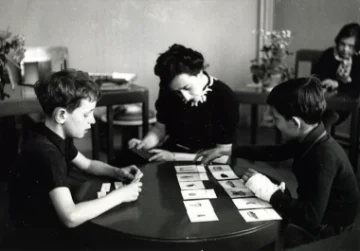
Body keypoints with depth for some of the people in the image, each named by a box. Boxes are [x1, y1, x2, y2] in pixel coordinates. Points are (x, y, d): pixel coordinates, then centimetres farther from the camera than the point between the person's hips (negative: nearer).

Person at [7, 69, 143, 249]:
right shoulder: (45, 152, -31)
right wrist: (119, 195, -28)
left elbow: (88, 165, 15)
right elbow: (71, 217, -38)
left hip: (53, 221, 8)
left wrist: (117, 172, -4)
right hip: (41, 238, -8)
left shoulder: (58, 137, -2)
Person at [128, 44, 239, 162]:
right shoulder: (168, 91, -7)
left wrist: (174, 157, -21)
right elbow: (160, 128, 7)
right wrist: (143, 144, -14)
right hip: (169, 152, 4)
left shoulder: (225, 99, -19)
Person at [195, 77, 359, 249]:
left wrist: (270, 192, -30)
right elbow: (274, 152, 11)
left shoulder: (326, 156, -32)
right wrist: (227, 151, 10)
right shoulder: (307, 140, -6)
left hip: (325, 229, -7)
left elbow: (312, 216, -35)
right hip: (310, 212, 8)